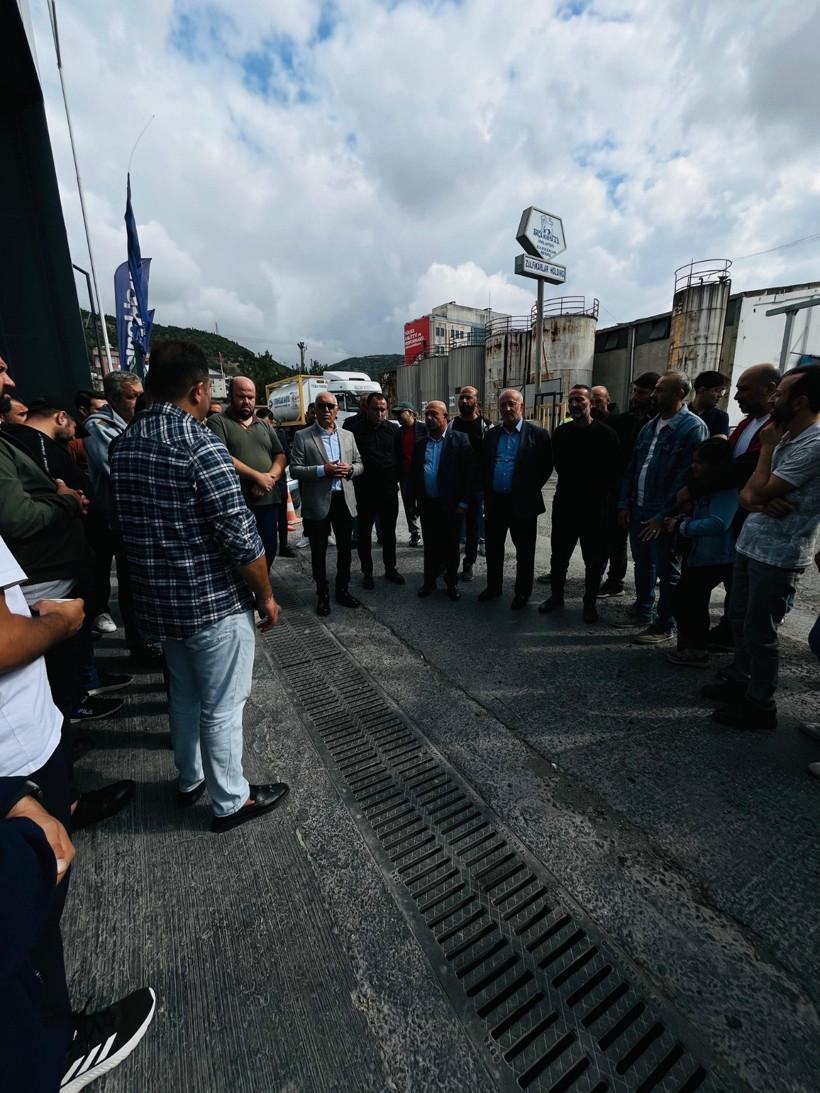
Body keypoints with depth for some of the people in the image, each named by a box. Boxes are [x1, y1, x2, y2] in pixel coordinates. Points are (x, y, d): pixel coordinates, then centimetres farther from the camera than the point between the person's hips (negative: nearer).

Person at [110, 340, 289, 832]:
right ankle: (231, 801, 29)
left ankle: (191, 779, 45)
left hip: (159, 600, 8)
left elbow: (128, 524, 13)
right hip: (216, 604, -8)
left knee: (184, 696, 24)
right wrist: (266, 597, -9)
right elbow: (241, 539, -22)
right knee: (222, 708, 9)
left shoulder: (125, 444, 5)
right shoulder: (201, 445, -20)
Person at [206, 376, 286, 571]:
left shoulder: (265, 426, 17)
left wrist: (270, 478, -11)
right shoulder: (217, 422, 0)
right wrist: (258, 477, -15)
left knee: (268, 551, 12)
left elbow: (280, 456, 10)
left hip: (269, 501, 5)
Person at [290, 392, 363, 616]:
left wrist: (350, 469, -10)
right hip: (317, 503, -3)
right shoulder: (302, 436, -2)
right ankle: (323, 595, 23)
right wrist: (323, 470, -20)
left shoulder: (348, 435, 10)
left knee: (345, 548, 13)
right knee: (319, 551, 8)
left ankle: (342, 589, 31)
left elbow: (359, 464, 13)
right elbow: (295, 469, -8)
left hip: (344, 500, 4)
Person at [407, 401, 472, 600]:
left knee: (451, 546, 9)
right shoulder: (421, 443, 9)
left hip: (451, 505, -3)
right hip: (427, 505, 4)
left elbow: (469, 473, -8)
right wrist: (412, 500, 8)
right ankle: (429, 581, 28)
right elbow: (413, 473, 12)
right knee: (430, 546, 13)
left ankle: (452, 582, 26)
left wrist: (464, 502, -12)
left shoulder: (460, 440, -5)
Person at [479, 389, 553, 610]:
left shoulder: (537, 434, -4)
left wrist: (531, 489, -3)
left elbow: (546, 466, -3)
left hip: (522, 503, -4)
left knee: (525, 551, 8)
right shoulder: (492, 434, 9)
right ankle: (494, 586, 32)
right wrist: (487, 489, 7)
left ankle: (523, 592, 23)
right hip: (494, 501, 4)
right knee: (493, 548, 14)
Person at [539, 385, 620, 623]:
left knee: (592, 559, 7)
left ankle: (590, 603, 20)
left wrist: (596, 495, -3)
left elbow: (612, 471, -5)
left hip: (592, 506, -3)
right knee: (559, 553, 11)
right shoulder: (561, 432, 5)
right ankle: (556, 595, 26)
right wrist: (569, 485, 14)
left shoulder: (605, 433, -7)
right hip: (564, 503, 4)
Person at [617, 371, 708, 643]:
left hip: (663, 515, -7)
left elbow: (686, 477, -17)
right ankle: (642, 610, 35)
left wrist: (663, 516, -19)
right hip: (638, 509, 7)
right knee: (642, 563, 18)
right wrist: (625, 503, 6)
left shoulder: (693, 428, -12)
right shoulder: (649, 426, 11)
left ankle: (664, 625, 19)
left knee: (667, 571, 5)